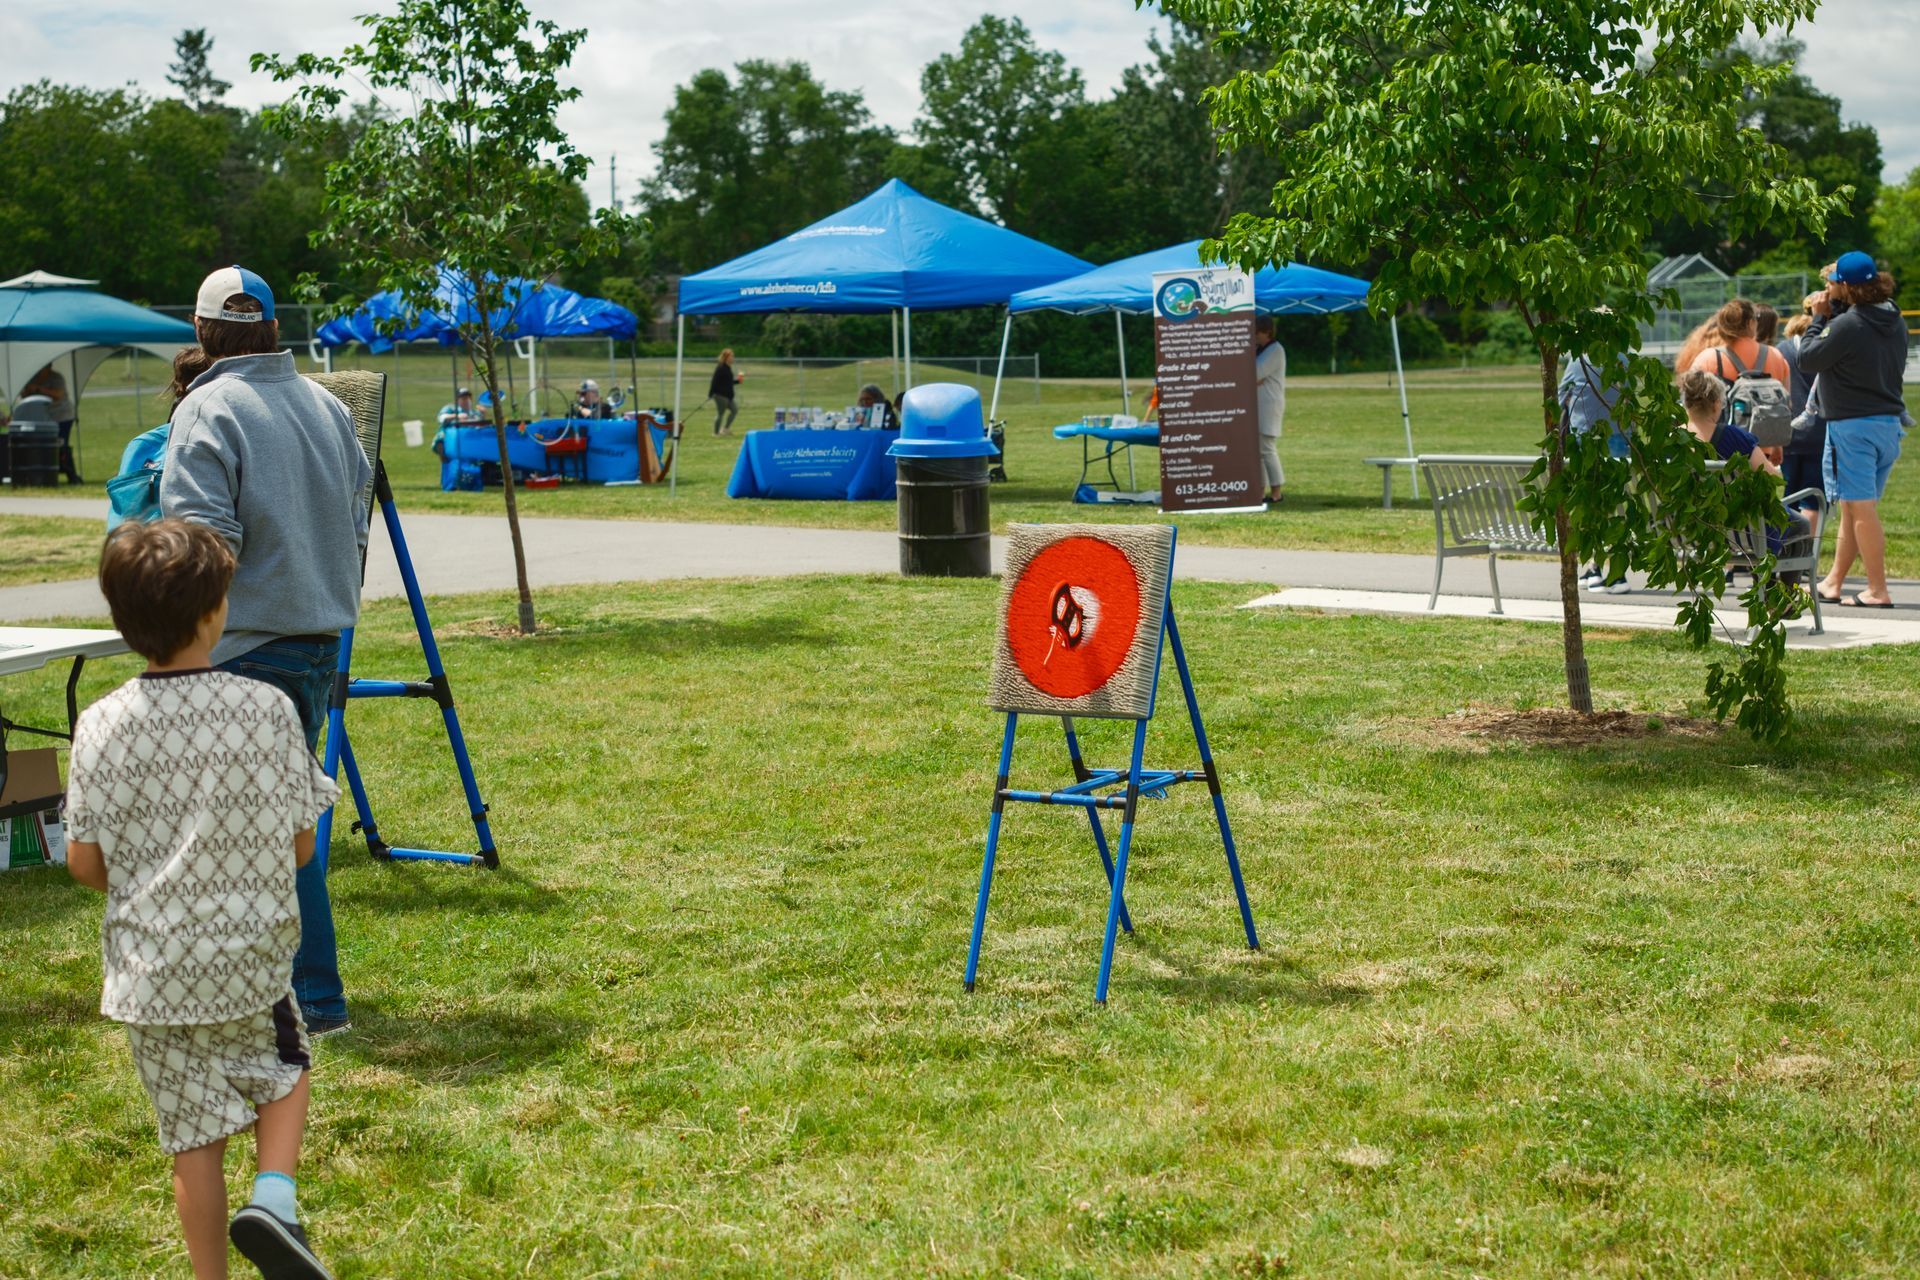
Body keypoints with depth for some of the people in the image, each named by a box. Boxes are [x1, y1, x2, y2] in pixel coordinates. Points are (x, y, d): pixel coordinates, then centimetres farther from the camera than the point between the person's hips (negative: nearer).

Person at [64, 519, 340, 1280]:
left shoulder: (103, 726, -9)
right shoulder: (266, 710, -12)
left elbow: (84, 863, -4)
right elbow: (299, 846, -5)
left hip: (150, 968, 1)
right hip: (251, 959, -1)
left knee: (194, 1138, 11)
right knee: (284, 1070, 24)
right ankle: (273, 1195, 1)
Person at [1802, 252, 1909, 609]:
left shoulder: (1847, 325, -18)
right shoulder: (1895, 322, 8)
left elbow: (1808, 359, -11)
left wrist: (1819, 318, 1)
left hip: (1853, 424, -8)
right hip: (1889, 422, 9)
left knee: (1861, 509, -5)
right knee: (1854, 507, 16)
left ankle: (1878, 591, -5)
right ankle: (1833, 582, 25)